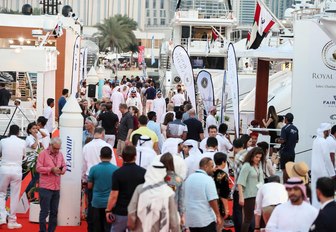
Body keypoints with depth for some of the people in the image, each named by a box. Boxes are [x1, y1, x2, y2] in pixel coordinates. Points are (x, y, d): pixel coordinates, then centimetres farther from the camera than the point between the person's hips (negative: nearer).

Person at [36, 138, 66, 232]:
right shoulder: (43, 153, -6)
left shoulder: (60, 154, 11)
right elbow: (38, 168, -12)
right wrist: (51, 169, -21)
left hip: (56, 188, 6)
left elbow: (64, 166, 15)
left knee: (54, 212, 10)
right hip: (45, 188, -6)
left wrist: (62, 170, -9)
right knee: (44, 211, -3)